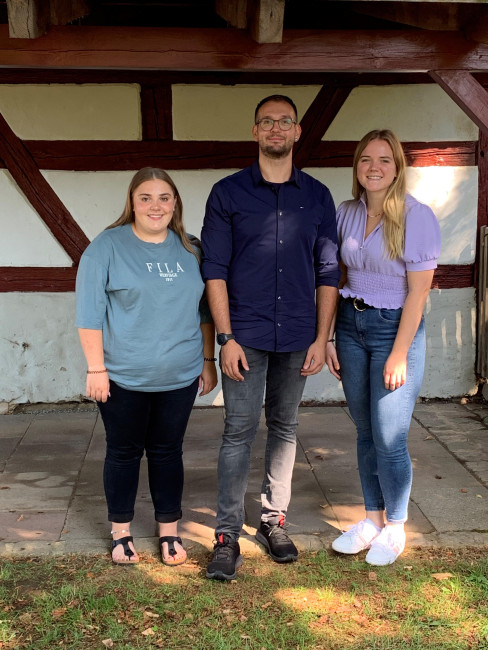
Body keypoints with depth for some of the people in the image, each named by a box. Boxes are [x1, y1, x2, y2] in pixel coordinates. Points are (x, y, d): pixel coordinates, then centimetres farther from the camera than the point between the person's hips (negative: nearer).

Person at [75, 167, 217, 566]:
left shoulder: (190, 250, 7)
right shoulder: (108, 246, -6)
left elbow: (205, 309, 13)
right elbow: (89, 312, -8)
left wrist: (208, 361, 11)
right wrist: (96, 368, -11)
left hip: (179, 377, 3)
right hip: (123, 378, -3)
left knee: (168, 452, 12)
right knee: (124, 452, 10)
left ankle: (169, 532, 25)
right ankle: (121, 533, 25)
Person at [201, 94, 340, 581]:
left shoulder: (317, 196, 7)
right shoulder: (228, 193, 0)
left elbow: (328, 272, 7)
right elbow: (214, 268, -3)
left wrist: (321, 337, 1)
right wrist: (226, 337, -9)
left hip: (297, 337, 3)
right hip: (245, 335, -2)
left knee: (285, 428, 11)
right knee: (239, 431, -3)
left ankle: (274, 519, 24)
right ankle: (227, 534, 5)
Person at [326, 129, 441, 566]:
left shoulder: (417, 216, -11)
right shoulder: (346, 213, 5)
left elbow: (418, 291, -12)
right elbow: (336, 279, 9)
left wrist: (399, 355, -15)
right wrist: (328, 338, 4)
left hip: (395, 327, -5)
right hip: (351, 324, 5)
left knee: (389, 437, -2)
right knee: (365, 432, 12)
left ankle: (395, 526, 18)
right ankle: (373, 518, 27)